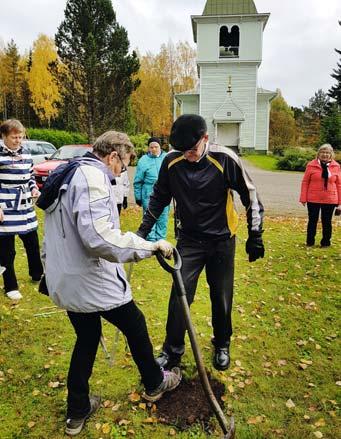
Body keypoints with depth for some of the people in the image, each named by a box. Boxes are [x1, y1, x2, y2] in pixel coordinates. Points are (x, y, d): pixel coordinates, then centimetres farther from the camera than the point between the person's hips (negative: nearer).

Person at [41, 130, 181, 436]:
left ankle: (77, 413, 36)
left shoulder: (66, 175, 12)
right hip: (94, 282, -9)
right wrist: (152, 245, -26)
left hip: (65, 282, 9)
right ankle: (155, 384, 38)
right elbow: (99, 237, -33)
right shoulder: (93, 177, -20)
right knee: (135, 327, 15)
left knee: (86, 340, 23)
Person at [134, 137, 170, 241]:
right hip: (149, 196, -2)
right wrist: (138, 197, 1)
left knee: (163, 219, 10)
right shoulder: (144, 160, -3)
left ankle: (160, 239, 22)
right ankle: (151, 240, 10)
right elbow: (138, 181, 2)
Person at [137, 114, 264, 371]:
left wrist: (255, 236, -4)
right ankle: (172, 351, 18)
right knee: (179, 296, -2)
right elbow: (159, 198, 5)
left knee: (222, 298, 10)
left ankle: (222, 346, 35)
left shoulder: (225, 159, -18)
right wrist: (143, 230, 2)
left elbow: (250, 195, -7)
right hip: (189, 240, 2)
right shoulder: (171, 162, -10)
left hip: (222, 240, -1)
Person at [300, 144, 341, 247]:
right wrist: (303, 198, -5)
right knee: (312, 221, 9)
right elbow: (305, 182, -2)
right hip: (313, 199, -1)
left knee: (327, 222, 10)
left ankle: (325, 242, 24)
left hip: (330, 200, 1)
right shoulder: (311, 165, -3)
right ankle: (310, 242, 22)